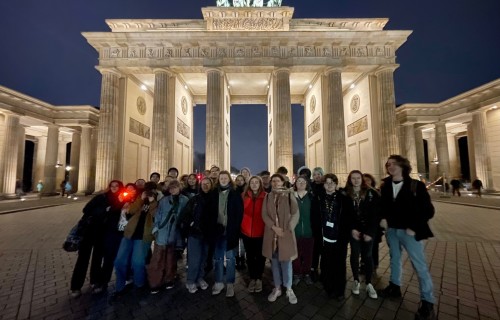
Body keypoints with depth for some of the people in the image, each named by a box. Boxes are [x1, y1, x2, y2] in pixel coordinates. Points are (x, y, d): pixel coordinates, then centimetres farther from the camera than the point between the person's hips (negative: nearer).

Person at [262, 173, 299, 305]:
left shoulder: (289, 195, -4)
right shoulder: (268, 197, 4)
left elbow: (295, 214, -6)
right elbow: (264, 214, 0)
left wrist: (287, 229, -13)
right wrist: (274, 227, -13)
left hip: (286, 233, -2)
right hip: (271, 234, 3)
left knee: (286, 261, 7)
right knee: (274, 261, 13)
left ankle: (289, 289, 27)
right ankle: (277, 288, 30)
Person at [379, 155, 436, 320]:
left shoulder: (416, 186, -10)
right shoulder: (385, 186, 0)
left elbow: (428, 210, -9)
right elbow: (382, 205, 11)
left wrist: (414, 227, -14)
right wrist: (382, 218, -5)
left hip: (409, 231, -4)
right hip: (391, 230, 4)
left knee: (420, 265, 3)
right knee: (394, 259, 18)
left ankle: (427, 302, 20)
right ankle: (395, 287, 36)